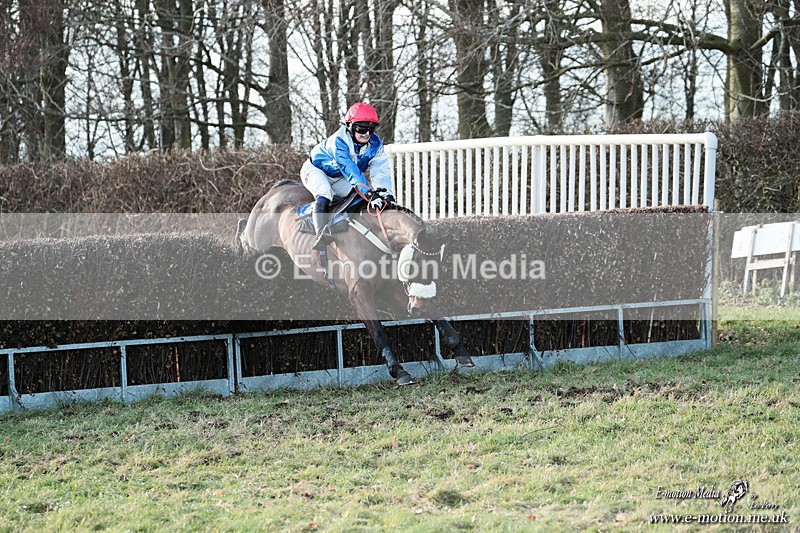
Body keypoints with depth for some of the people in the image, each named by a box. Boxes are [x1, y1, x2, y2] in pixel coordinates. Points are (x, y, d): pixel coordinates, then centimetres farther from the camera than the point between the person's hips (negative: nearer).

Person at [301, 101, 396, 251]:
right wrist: (368, 193, -54)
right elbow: (350, 170, -45)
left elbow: (380, 169, -25)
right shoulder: (339, 141, -35)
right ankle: (321, 233, -50)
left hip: (338, 179, 8)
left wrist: (386, 192, -45)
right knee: (324, 197, -34)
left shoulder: (375, 144, -16)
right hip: (315, 169, -8)